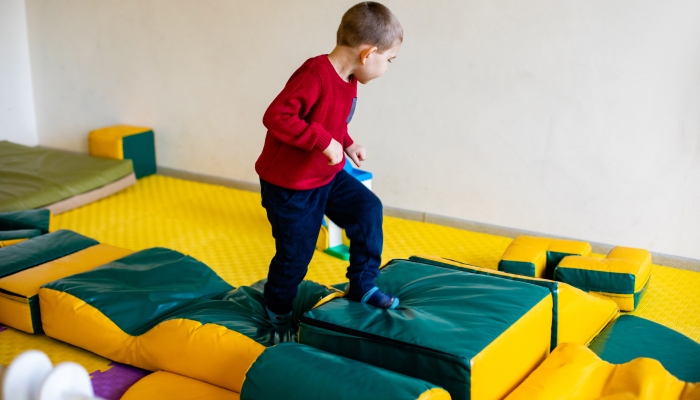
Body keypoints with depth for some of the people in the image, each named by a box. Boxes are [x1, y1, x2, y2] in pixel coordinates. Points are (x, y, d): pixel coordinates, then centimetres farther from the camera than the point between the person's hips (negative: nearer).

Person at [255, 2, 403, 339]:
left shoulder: (349, 80, 0)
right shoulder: (314, 75, -30)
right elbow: (276, 116, -35)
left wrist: (347, 144, 0)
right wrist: (325, 142, -36)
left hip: (328, 177, 8)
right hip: (290, 186, -8)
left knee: (367, 209, -5)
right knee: (295, 254, 5)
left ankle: (362, 285, 10)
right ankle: (277, 309, 33)